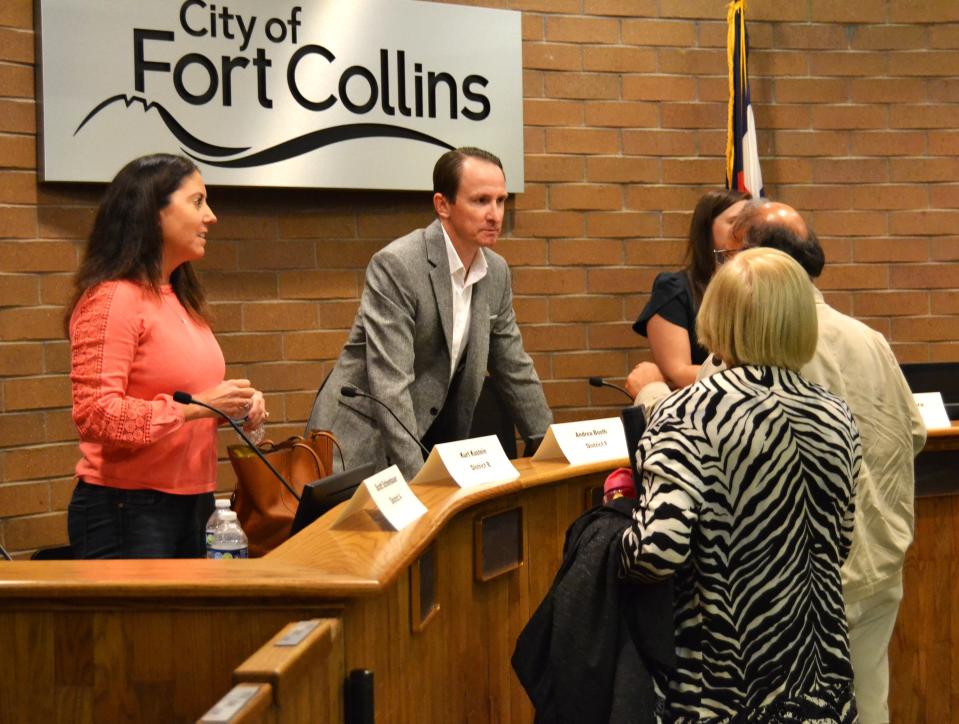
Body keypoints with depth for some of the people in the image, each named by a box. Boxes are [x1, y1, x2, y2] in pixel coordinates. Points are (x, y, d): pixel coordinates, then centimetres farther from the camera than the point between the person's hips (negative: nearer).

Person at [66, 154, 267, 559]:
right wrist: (195, 407, -22)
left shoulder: (180, 298, 14)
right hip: (127, 509, -8)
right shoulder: (112, 298, -13)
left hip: (191, 503, 8)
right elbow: (95, 414, -20)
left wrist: (234, 405, 8)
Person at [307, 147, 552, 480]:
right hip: (362, 450, -6)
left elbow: (515, 370, 13)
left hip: (432, 446, 6)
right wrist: (417, 481, -29)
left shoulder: (496, 272, 3)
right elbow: (390, 384, -24)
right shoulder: (395, 265, -18)